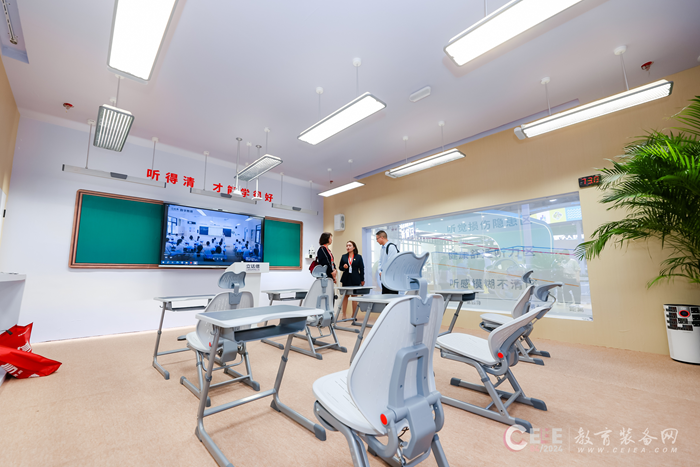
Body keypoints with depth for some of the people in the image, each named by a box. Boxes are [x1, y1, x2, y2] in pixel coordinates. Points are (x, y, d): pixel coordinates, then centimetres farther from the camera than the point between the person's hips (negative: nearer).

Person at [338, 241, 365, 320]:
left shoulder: (358, 257, 2)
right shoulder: (344, 257, 9)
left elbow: (361, 269, 3)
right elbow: (340, 267, 13)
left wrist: (362, 280, 1)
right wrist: (343, 267, -10)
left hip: (355, 279, -2)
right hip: (346, 279, 2)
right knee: (345, 296, 3)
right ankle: (343, 315, 10)